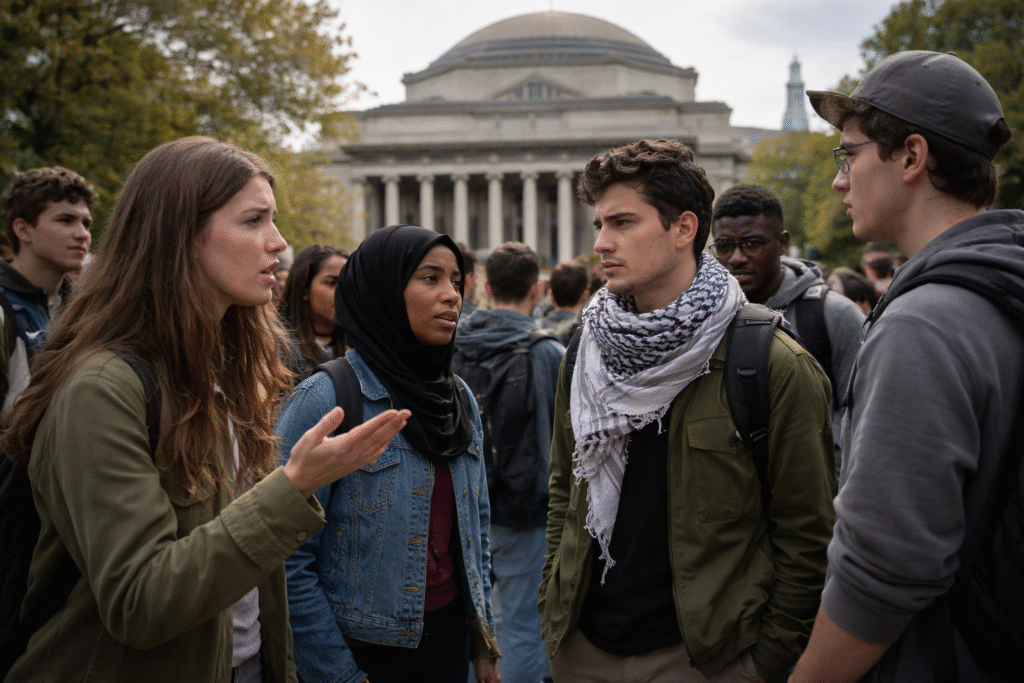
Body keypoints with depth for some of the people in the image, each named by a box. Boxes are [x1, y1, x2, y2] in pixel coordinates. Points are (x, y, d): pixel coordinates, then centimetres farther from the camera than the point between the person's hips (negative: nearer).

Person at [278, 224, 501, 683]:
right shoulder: (325, 400, -16)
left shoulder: (460, 399, 3)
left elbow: (475, 528, 10)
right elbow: (291, 563, -17)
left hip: (449, 637, 6)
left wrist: (483, 643, 8)